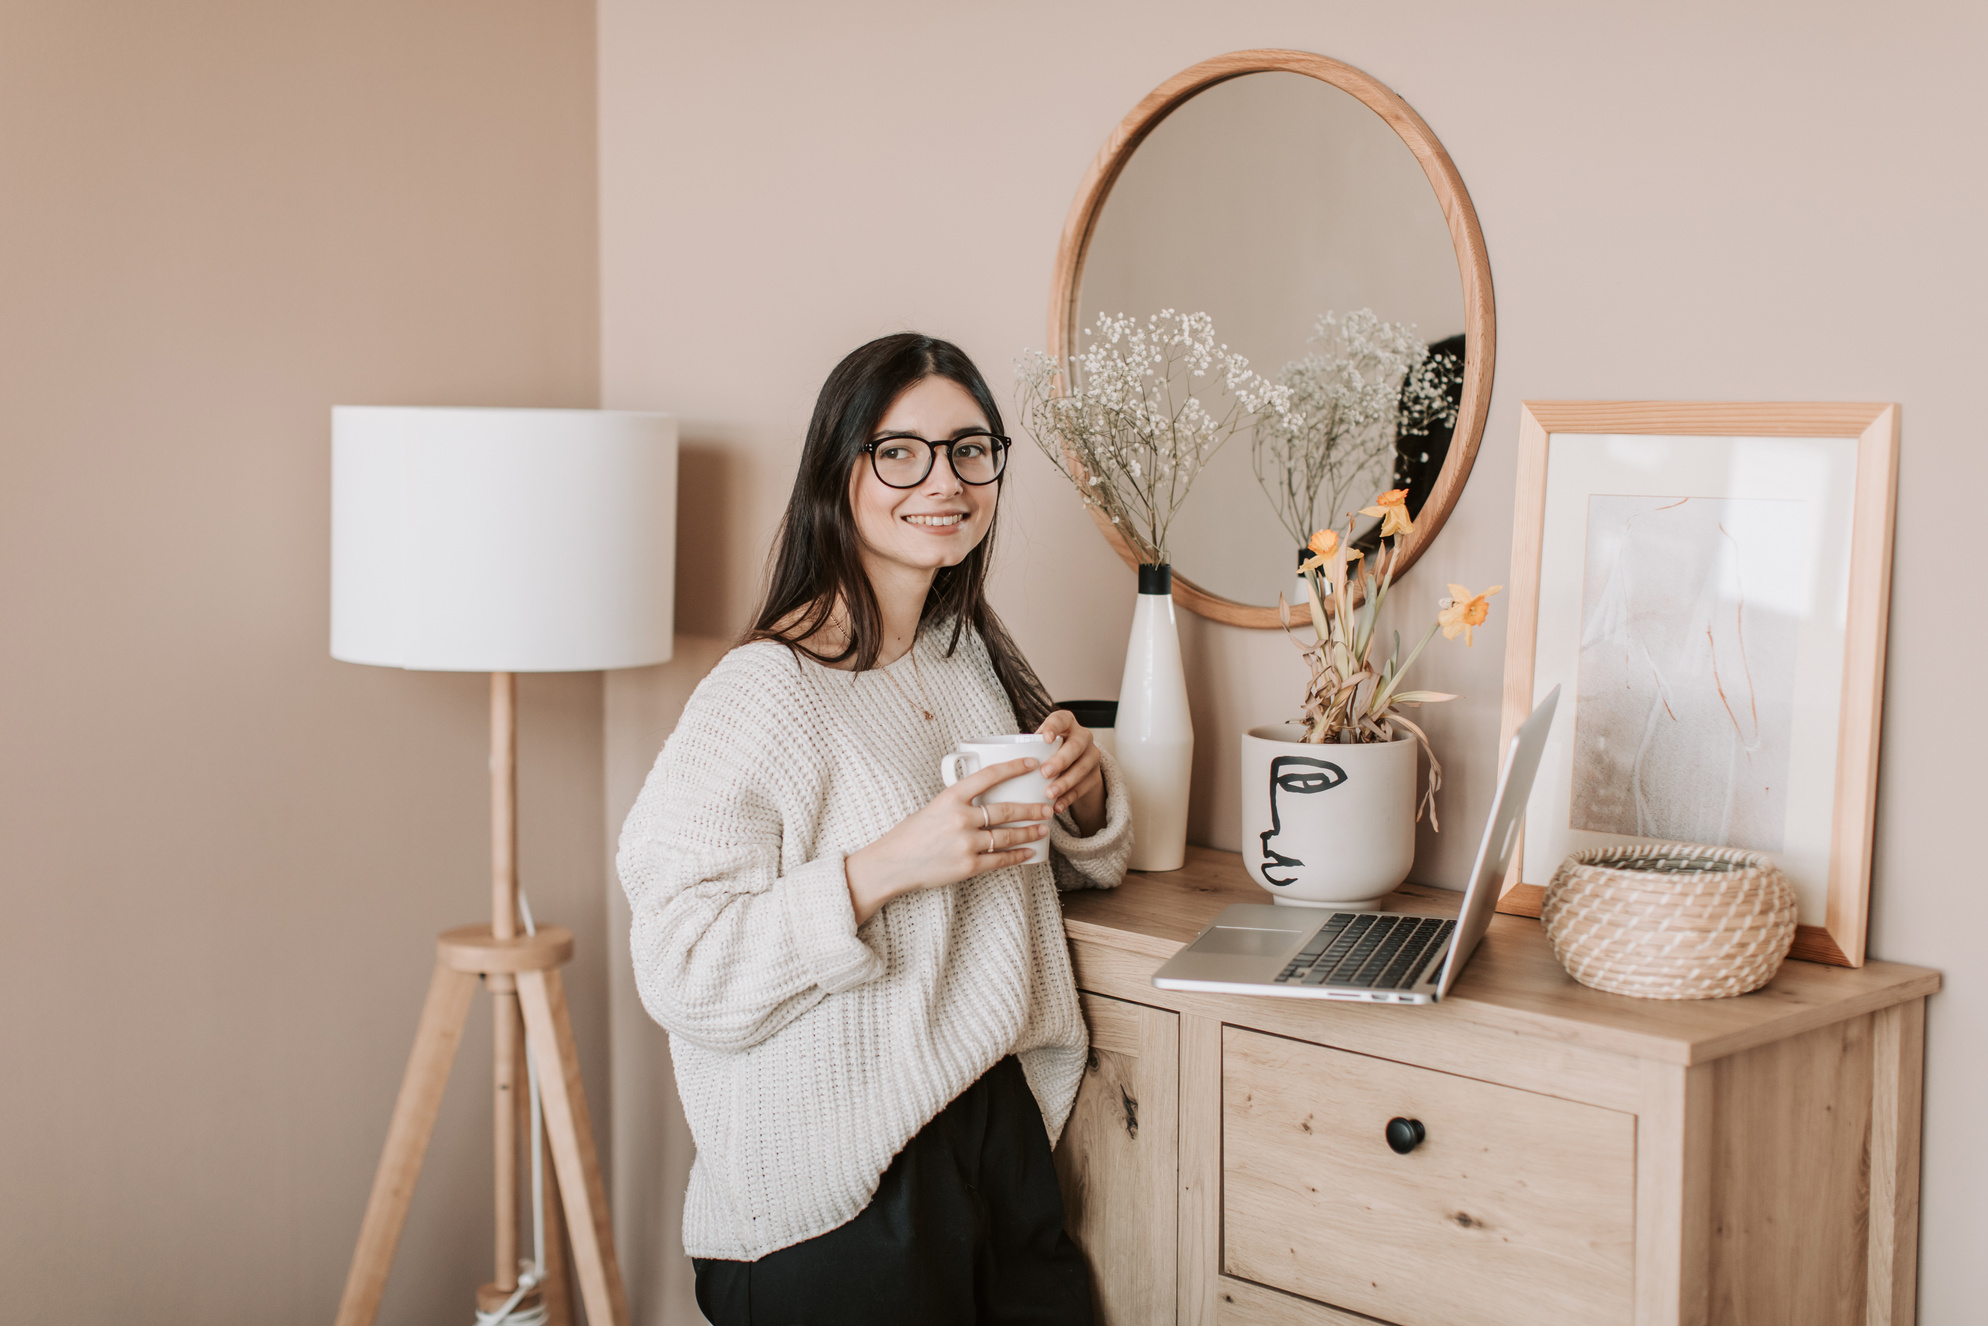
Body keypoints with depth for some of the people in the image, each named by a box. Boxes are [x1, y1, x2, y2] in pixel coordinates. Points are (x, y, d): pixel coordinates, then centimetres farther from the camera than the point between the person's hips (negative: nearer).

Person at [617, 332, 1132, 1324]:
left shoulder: (973, 657, 8)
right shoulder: (764, 694, -17)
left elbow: (1083, 865, 20)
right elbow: (682, 972, -22)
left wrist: (1084, 788, -2)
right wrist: (890, 865, -30)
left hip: (1002, 1132, 7)